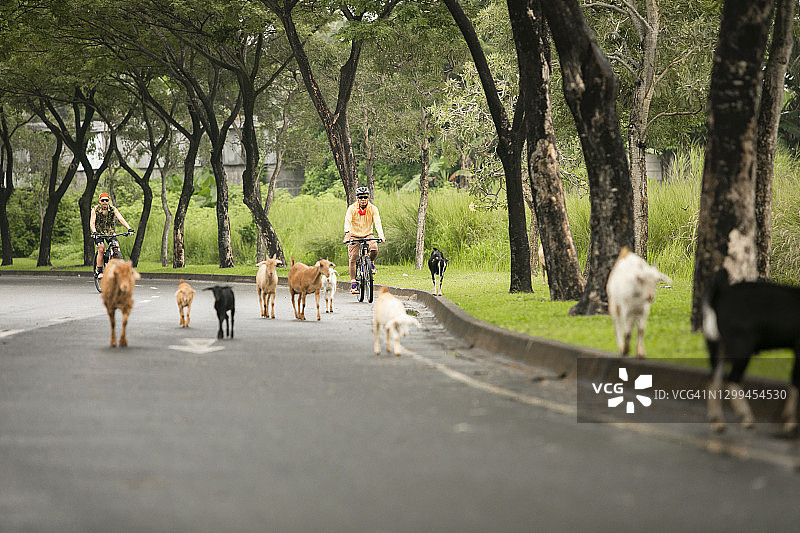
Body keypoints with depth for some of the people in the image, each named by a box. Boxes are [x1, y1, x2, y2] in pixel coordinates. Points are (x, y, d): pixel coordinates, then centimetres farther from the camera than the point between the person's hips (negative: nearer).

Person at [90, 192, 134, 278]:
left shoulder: (113, 209, -12)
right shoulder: (95, 210, -15)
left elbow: (121, 219, -23)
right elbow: (92, 222, -25)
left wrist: (129, 228, -39)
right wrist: (94, 232, -45)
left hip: (110, 232, 2)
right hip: (98, 232, -2)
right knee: (101, 250, -22)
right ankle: (99, 272, -15)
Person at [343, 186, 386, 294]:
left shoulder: (373, 209, -9)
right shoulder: (352, 208, -12)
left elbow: (377, 222, -20)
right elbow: (347, 221, -24)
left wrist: (381, 235, -37)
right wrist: (347, 234, -43)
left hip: (368, 235, 0)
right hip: (354, 236, 0)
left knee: (374, 249, -30)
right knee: (353, 259, -11)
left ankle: (371, 262, 4)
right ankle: (353, 283, -6)